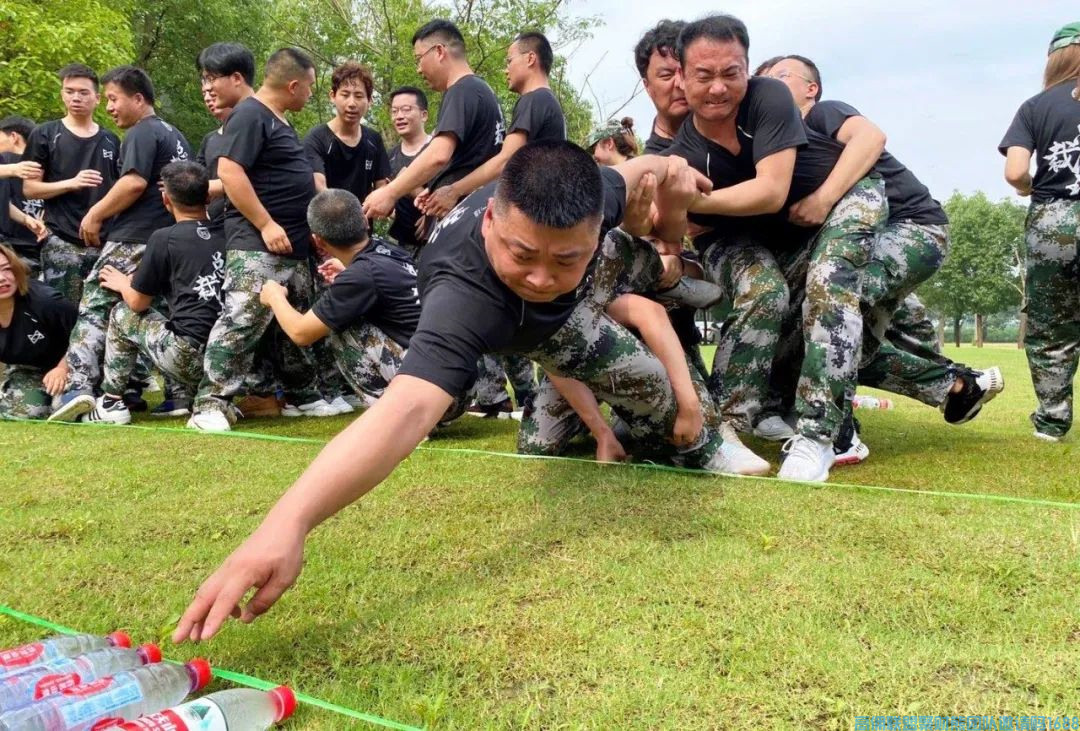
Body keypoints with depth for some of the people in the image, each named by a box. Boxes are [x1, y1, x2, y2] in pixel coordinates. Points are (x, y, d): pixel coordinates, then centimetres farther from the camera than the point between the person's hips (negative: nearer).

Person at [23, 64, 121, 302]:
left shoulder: (111, 140, 13)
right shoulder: (45, 135, 4)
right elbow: (29, 188, 2)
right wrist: (71, 183, -15)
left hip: (105, 240, 3)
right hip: (62, 241, -3)